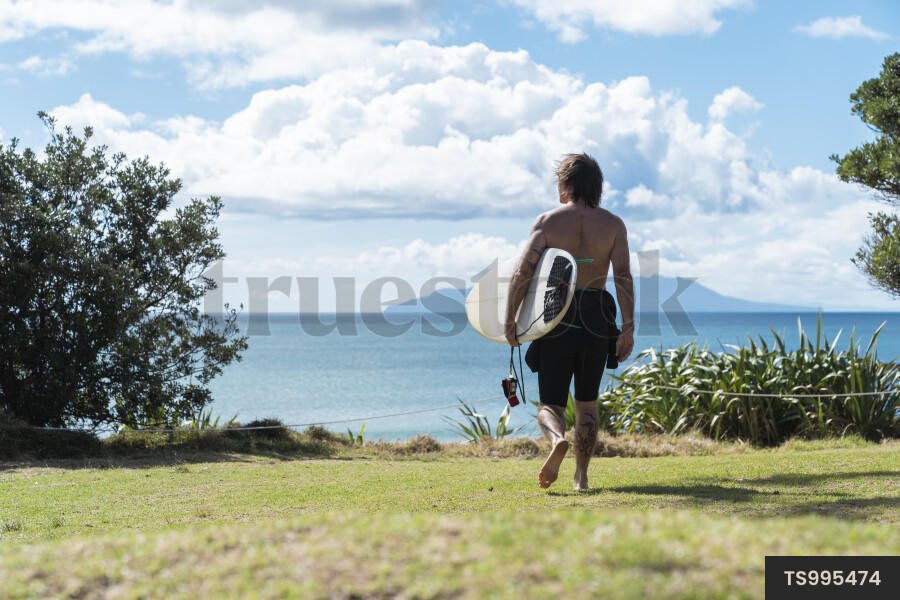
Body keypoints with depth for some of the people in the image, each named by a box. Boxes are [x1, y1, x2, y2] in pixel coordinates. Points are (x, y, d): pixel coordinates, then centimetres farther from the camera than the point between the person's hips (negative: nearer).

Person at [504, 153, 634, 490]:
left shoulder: (548, 221, -2)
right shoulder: (613, 224, 2)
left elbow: (522, 273, -9)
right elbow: (624, 277, -7)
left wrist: (510, 320, -3)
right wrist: (628, 328, -6)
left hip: (556, 319, -2)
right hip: (597, 320, 2)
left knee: (551, 403, 4)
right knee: (586, 402, 19)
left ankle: (557, 439, -29)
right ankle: (581, 475, 17)